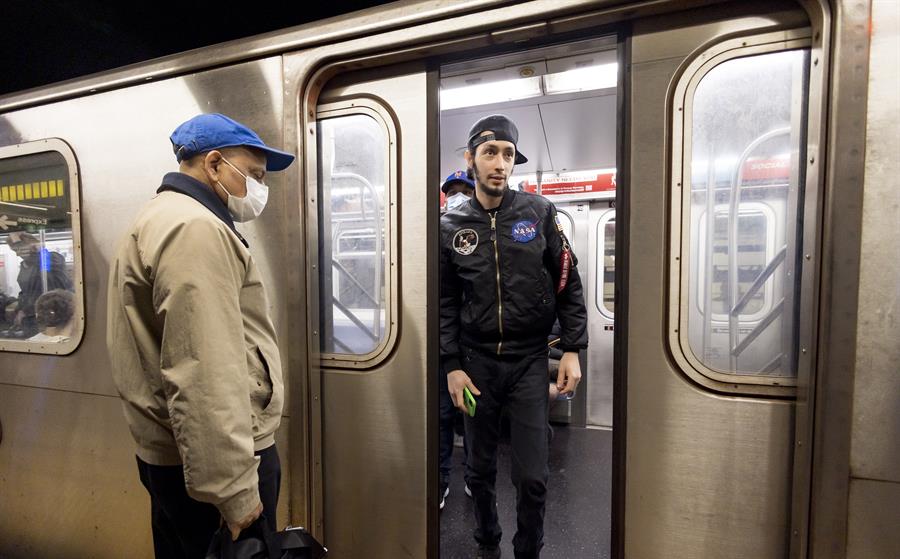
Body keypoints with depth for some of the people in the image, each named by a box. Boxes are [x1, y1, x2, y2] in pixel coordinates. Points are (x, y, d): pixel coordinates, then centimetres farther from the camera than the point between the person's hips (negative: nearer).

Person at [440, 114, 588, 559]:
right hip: (476, 360, 1)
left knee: (532, 476, 4)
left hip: (530, 359, -1)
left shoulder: (538, 212, 0)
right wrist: (452, 365, -2)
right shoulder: (450, 226, 1)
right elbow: (445, 304, 2)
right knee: (480, 468, 15)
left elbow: (568, 284, 2)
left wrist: (572, 350, -3)